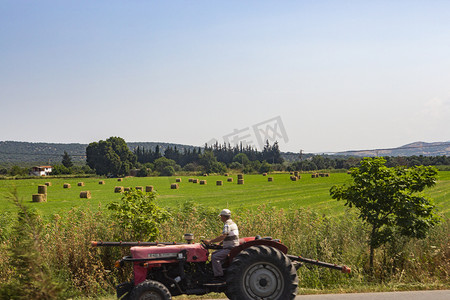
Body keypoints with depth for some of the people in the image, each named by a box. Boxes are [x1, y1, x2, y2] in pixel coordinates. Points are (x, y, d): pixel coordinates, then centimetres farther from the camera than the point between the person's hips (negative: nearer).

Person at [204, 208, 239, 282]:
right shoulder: (232, 223, 16)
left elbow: (223, 236, -28)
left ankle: (219, 276, -18)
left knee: (215, 257, -19)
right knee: (214, 254, 17)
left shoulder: (227, 224, -16)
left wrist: (210, 241, -26)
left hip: (230, 249, -11)